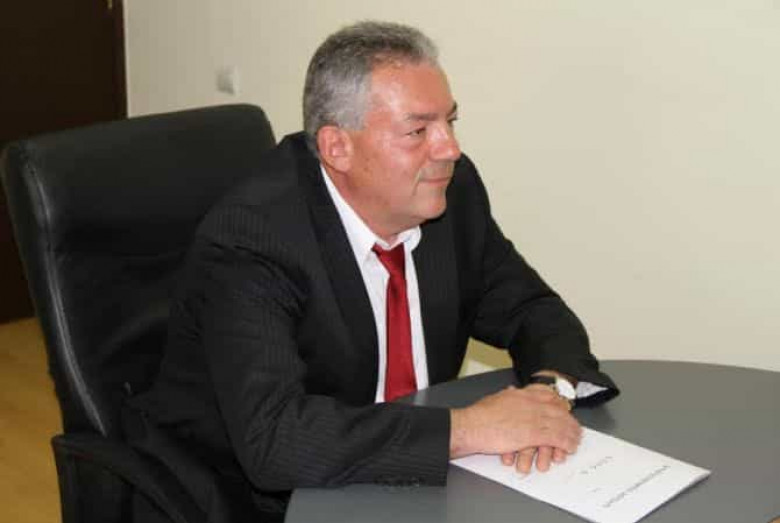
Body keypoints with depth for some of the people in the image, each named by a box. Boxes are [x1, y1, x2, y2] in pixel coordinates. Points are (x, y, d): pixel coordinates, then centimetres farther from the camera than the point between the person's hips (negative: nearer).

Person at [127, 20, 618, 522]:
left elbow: (534, 311, 4)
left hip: (412, 480, 5)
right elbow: (272, 439, -34)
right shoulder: (248, 240, -24)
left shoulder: (452, 190, -7)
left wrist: (552, 386, -18)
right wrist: (466, 428, -33)